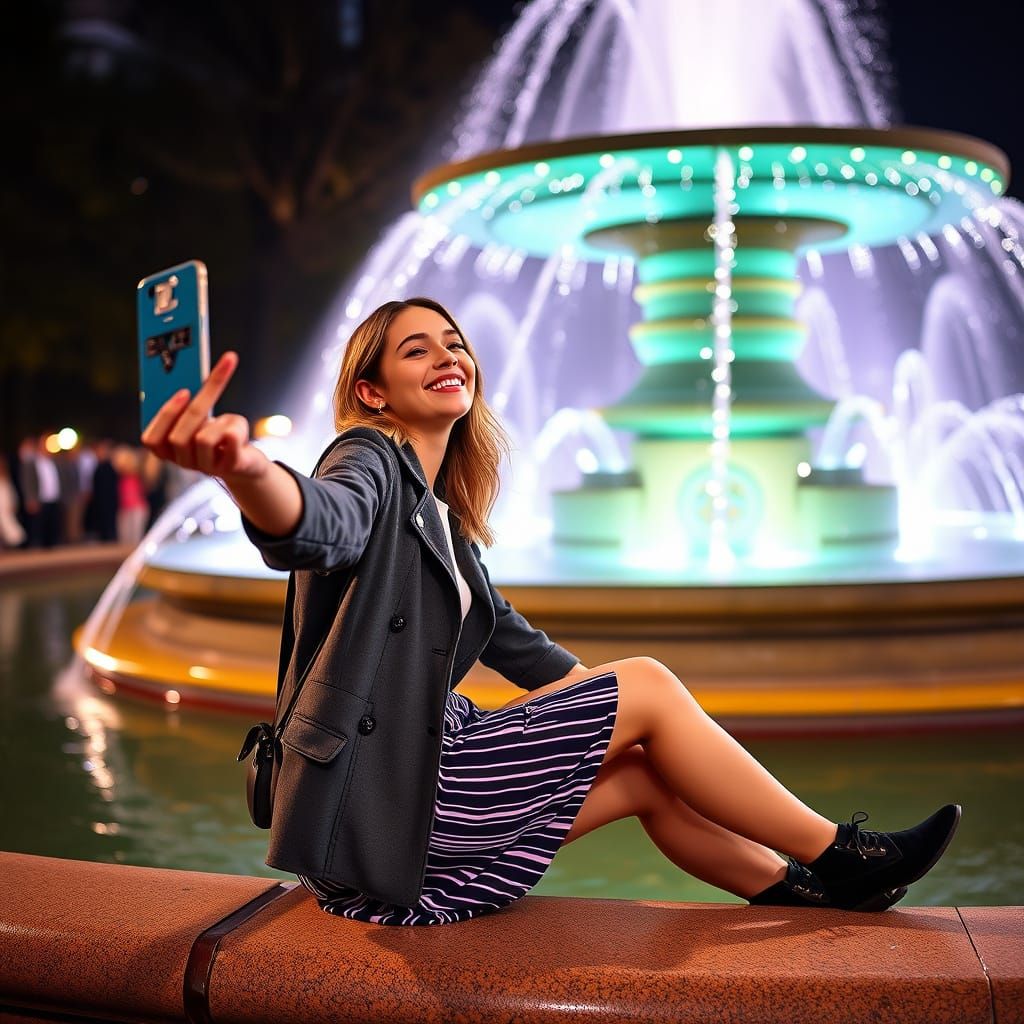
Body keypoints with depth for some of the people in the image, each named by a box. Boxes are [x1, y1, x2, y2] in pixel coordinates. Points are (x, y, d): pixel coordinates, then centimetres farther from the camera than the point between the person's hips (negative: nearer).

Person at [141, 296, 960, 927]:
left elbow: (505, 634, 27)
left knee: (642, 773, 13)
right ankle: (834, 856, 8)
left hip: (413, 792, 9)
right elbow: (325, 526, -35)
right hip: (373, 809, -9)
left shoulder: (440, 511, 17)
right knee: (646, 683, -6)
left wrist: (610, 715, 29)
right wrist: (247, 469, -58)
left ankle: (799, 889, 32)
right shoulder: (372, 461, -10)